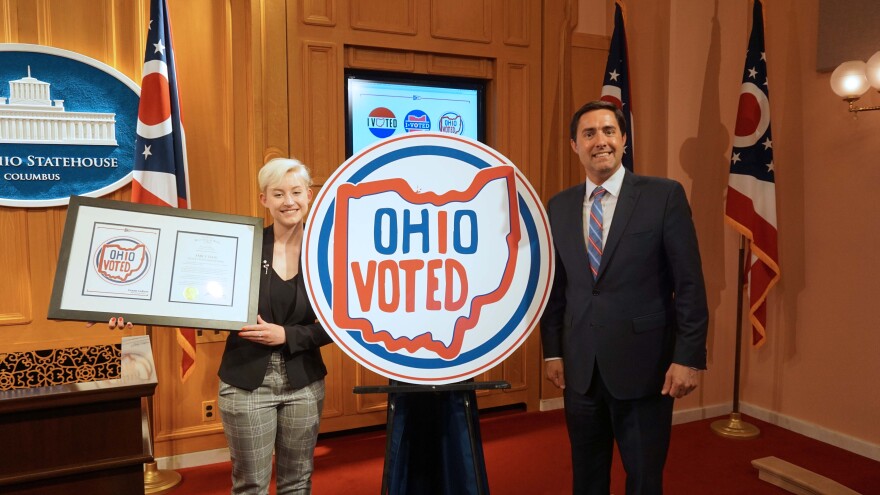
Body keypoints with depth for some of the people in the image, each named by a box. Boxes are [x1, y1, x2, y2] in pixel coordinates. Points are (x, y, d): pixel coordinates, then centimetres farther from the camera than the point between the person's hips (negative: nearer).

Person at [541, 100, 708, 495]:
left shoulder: (664, 195, -6)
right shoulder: (559, 206, 5)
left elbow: (689, 283, -7)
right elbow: (554, 286, 9)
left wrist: (689, 357, -11)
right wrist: (552, 352, 8)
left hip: (643, 364, -3)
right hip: (579, 368, 4)